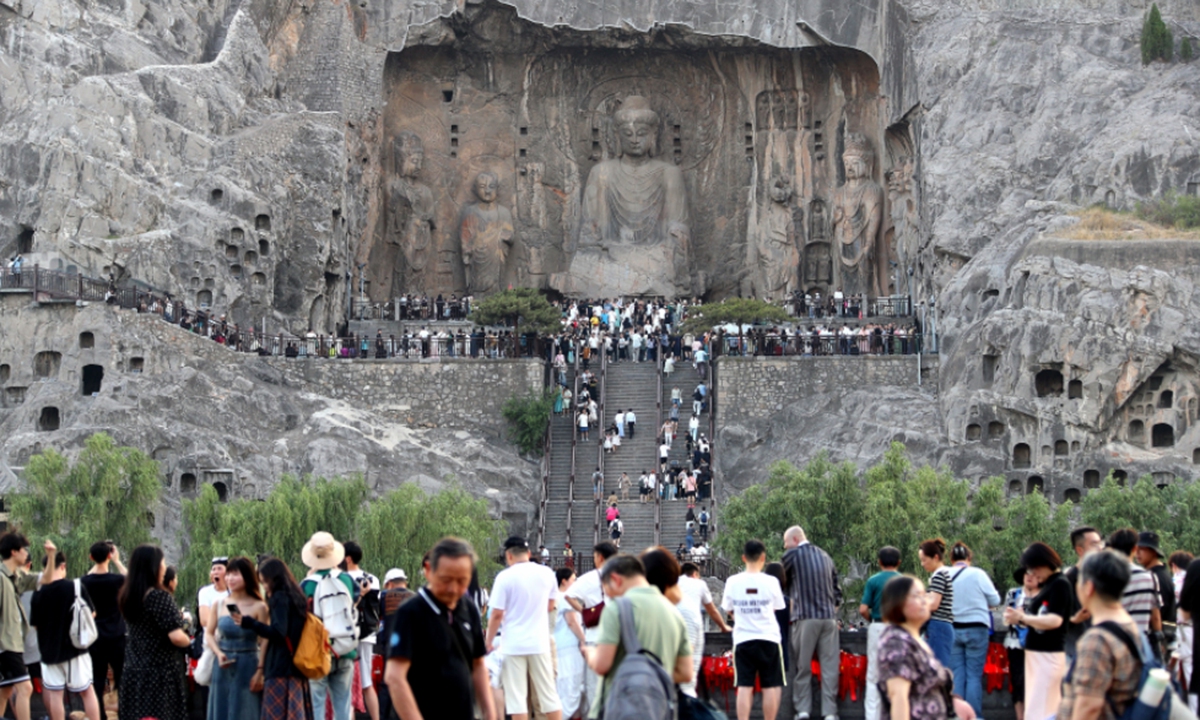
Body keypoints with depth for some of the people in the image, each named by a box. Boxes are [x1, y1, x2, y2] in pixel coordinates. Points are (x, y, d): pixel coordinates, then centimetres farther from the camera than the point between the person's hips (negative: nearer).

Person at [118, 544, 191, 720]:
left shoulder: (128, 595, 6)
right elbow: (176, 637, -23)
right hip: (160, 672, -7)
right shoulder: (159, 596, -17)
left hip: (134, 672, 7)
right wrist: (188, 641, -3)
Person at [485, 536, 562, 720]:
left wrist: (489, 641, 2)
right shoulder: (546, 574, 2)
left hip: (514, 644, -4)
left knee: (517, 696, 1)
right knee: (548, 693, 10)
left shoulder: (505, 577, -10)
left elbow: (497, 614, -10)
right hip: (540, 642, 4)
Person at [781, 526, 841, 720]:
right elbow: (836, 586, 16)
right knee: (829, 666, 2)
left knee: (803, 666, 4)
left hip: (805, 617, -4)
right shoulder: (825, 556, 16)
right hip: (829, 617, 4)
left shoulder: (792, 555, 1)